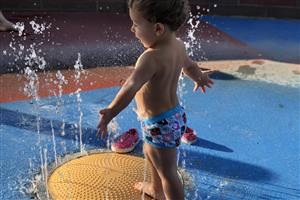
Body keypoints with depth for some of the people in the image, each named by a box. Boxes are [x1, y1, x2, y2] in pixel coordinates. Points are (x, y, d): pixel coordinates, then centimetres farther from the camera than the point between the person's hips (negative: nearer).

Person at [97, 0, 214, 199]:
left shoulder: (152, 57, -30)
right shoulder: (179, 45, -2)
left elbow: (131, 87, -42)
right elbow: (189, 65, 18)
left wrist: (110, 113, -49)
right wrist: (199, 77, 38)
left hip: (160, 125, -10)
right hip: (175, 115, 10)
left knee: (167, 171, 9)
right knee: (150, 153, 32)